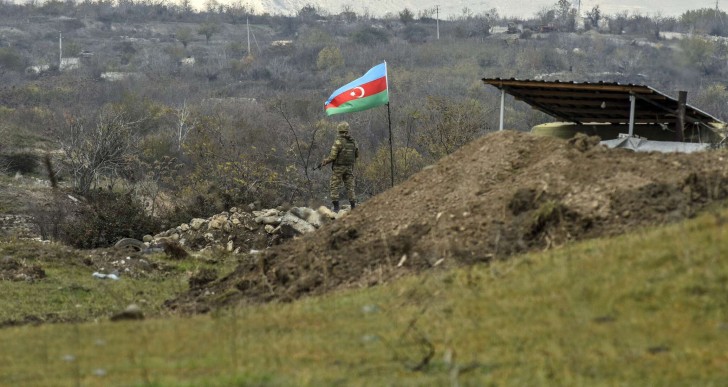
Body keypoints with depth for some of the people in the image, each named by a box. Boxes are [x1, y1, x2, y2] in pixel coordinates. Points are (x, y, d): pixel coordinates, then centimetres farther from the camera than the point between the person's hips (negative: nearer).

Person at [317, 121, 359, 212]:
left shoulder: (338, 141, -16)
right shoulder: (353, 141, 2)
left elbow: (332, 156, -17)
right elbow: (356, 155, 12)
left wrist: (323, 163, -4)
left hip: (338, 168, -5)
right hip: (349, 167, 5)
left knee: (334, 187, 1)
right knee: (350, 187, 9)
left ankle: (336, 207, -7)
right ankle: (353, 207, 5)